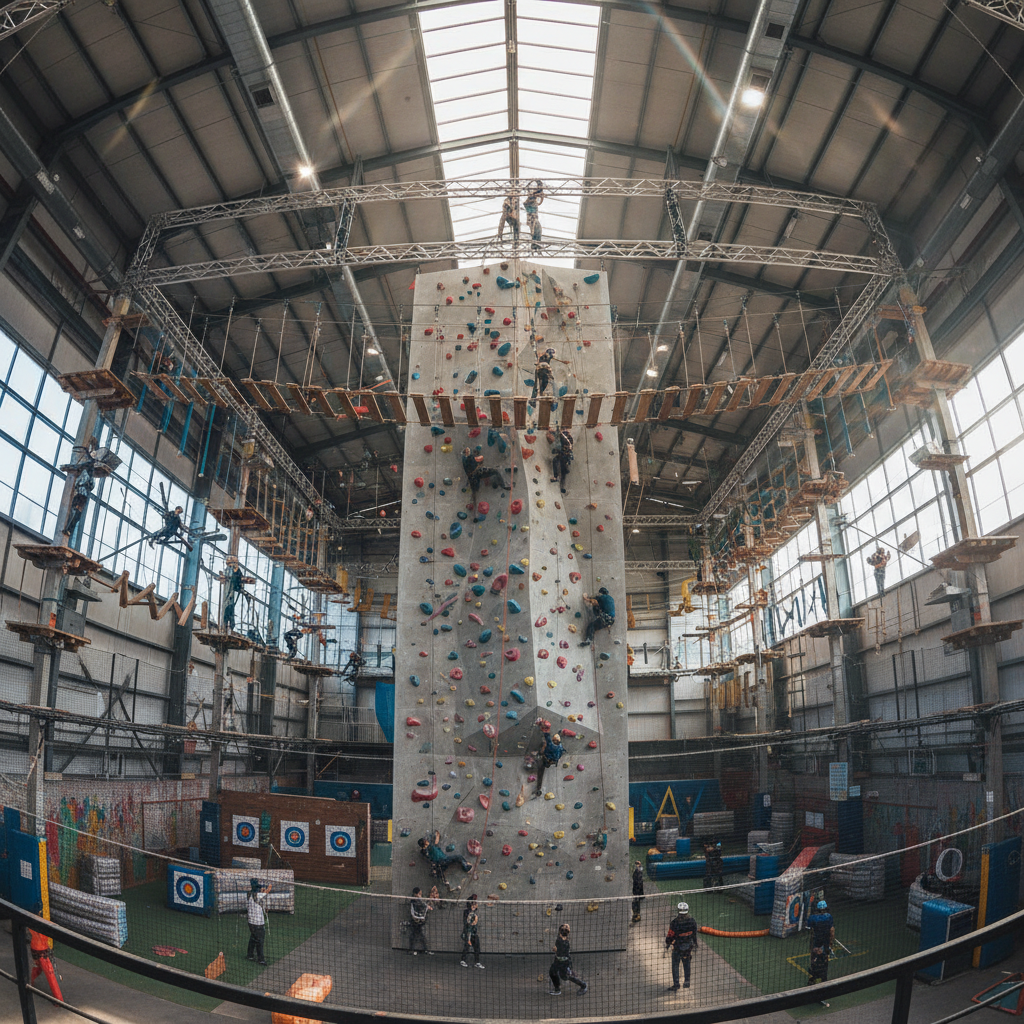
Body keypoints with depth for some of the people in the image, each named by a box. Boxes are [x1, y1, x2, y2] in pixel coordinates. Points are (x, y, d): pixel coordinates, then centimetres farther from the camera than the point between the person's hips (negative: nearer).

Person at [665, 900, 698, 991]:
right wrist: (694, 944, 18)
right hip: (688, 946, 4)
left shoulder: (674, 923, -27)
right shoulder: (692, 922, -15)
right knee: (686, 963, 23)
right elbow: (694, 935, 0)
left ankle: (676, 986, 15)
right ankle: (687, 982, 34)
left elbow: (670, 936, -16)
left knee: (675, 965, 11)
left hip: (677, 947, -4)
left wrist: (667, 944, 4)